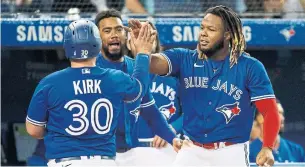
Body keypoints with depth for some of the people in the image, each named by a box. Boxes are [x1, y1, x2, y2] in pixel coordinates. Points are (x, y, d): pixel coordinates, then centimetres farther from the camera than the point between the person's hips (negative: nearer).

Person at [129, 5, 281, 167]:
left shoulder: (250, 68, -5)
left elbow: (270, 112, -8)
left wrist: (267, 148, -23)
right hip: (191, 151, 2)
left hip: (231, 153, -2)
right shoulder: (185, 59, 2)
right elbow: (153, 63, -15)